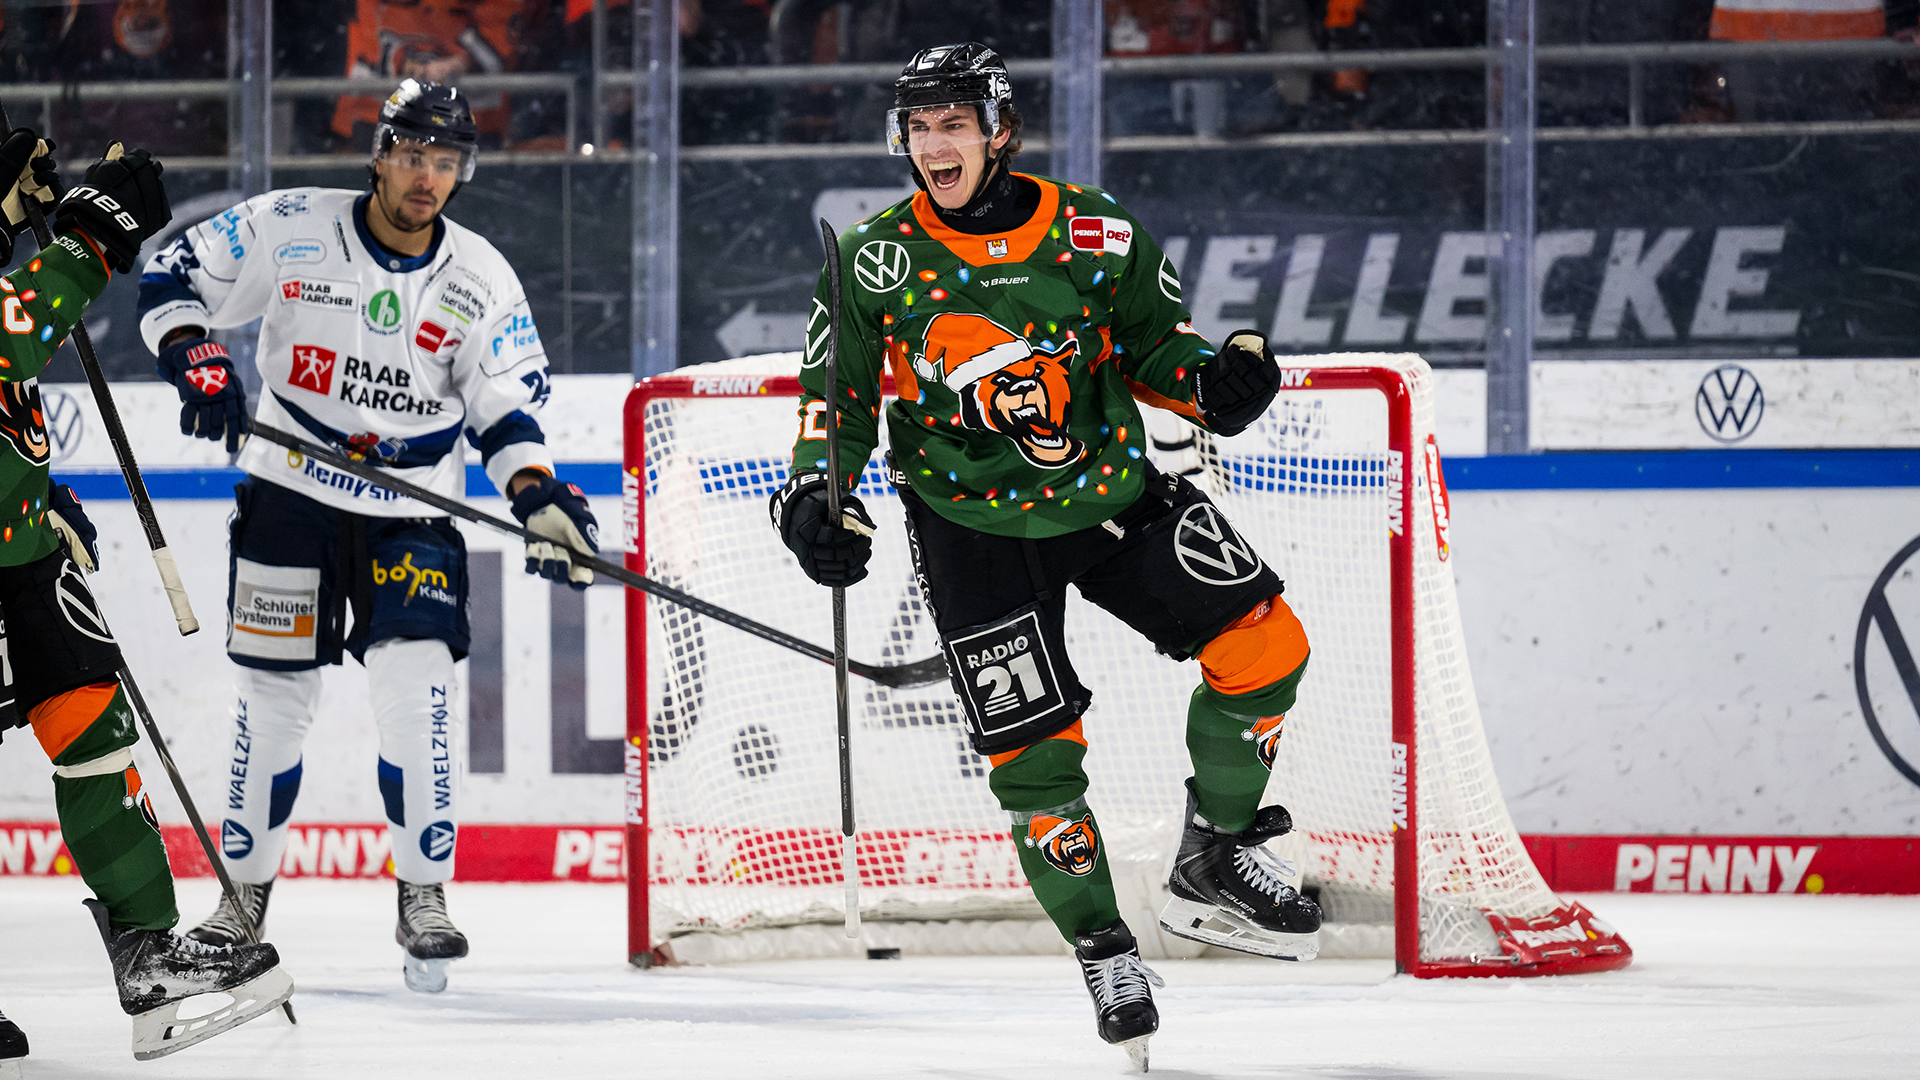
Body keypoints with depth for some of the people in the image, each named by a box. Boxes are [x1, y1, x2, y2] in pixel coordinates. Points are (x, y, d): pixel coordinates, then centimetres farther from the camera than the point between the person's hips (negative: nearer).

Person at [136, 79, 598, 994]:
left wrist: (539, 496, -16)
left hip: (413, 515, 1)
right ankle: (243, 893, 18)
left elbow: (507, 404, 0)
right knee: (273, 696, 2)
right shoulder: (290, 230, -8)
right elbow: (175, 276, -2)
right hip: (291, 495, -1)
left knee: (414, 681, -13)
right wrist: (196, 359, -20)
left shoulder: (480, 279, -3)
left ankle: (424, 896, -1)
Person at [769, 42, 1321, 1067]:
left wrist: (1213, 380, -16)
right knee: (1032, 749, -9)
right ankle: (1101, 946, 10)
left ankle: (1212, 863, 8)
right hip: (974, 529, -2)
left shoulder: (1095, 234, -6)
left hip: (1113, 491, 2)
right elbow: (839, 394, 2)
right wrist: (815, 491, -13)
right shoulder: (875, 258, -7)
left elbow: (1152, 345, 5)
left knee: (1263, 642, -9)